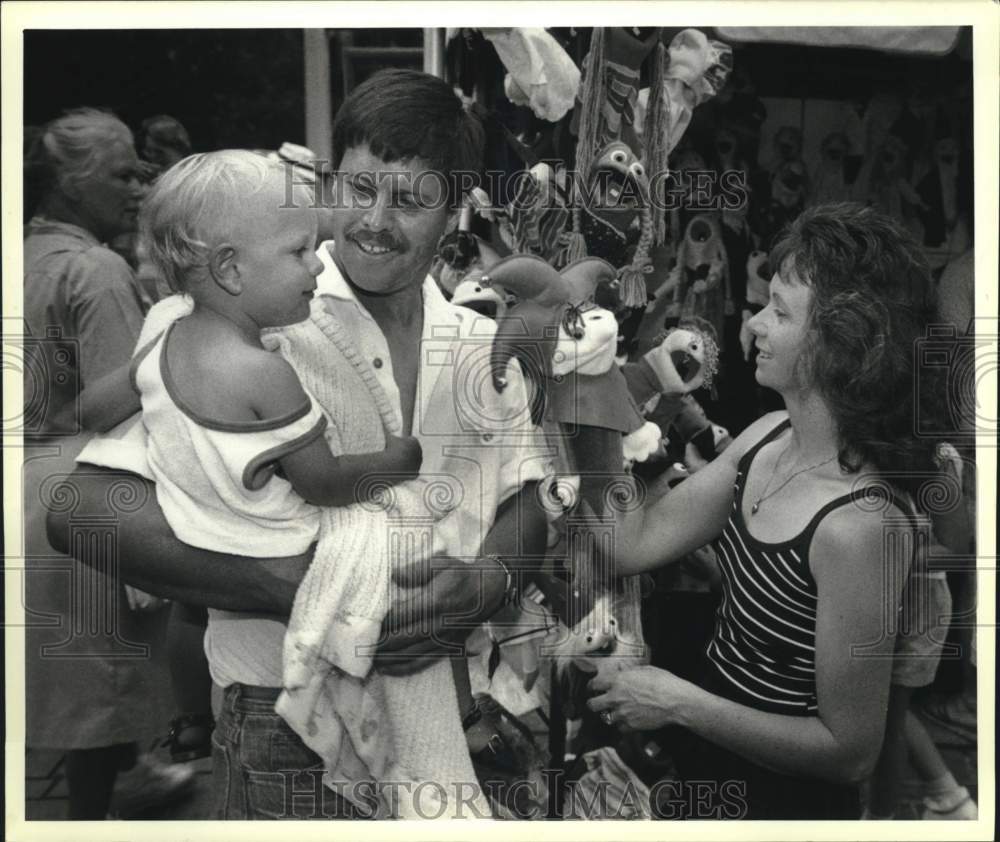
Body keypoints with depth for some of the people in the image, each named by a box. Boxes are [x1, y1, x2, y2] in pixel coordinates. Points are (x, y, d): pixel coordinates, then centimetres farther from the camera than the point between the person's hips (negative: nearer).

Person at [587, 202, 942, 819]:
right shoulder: (769, 437, -7)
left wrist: (678, 702, -21)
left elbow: (851, 750, -24)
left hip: (779, 795, -6)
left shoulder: (861, 524, -31)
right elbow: (634, 543, -6)